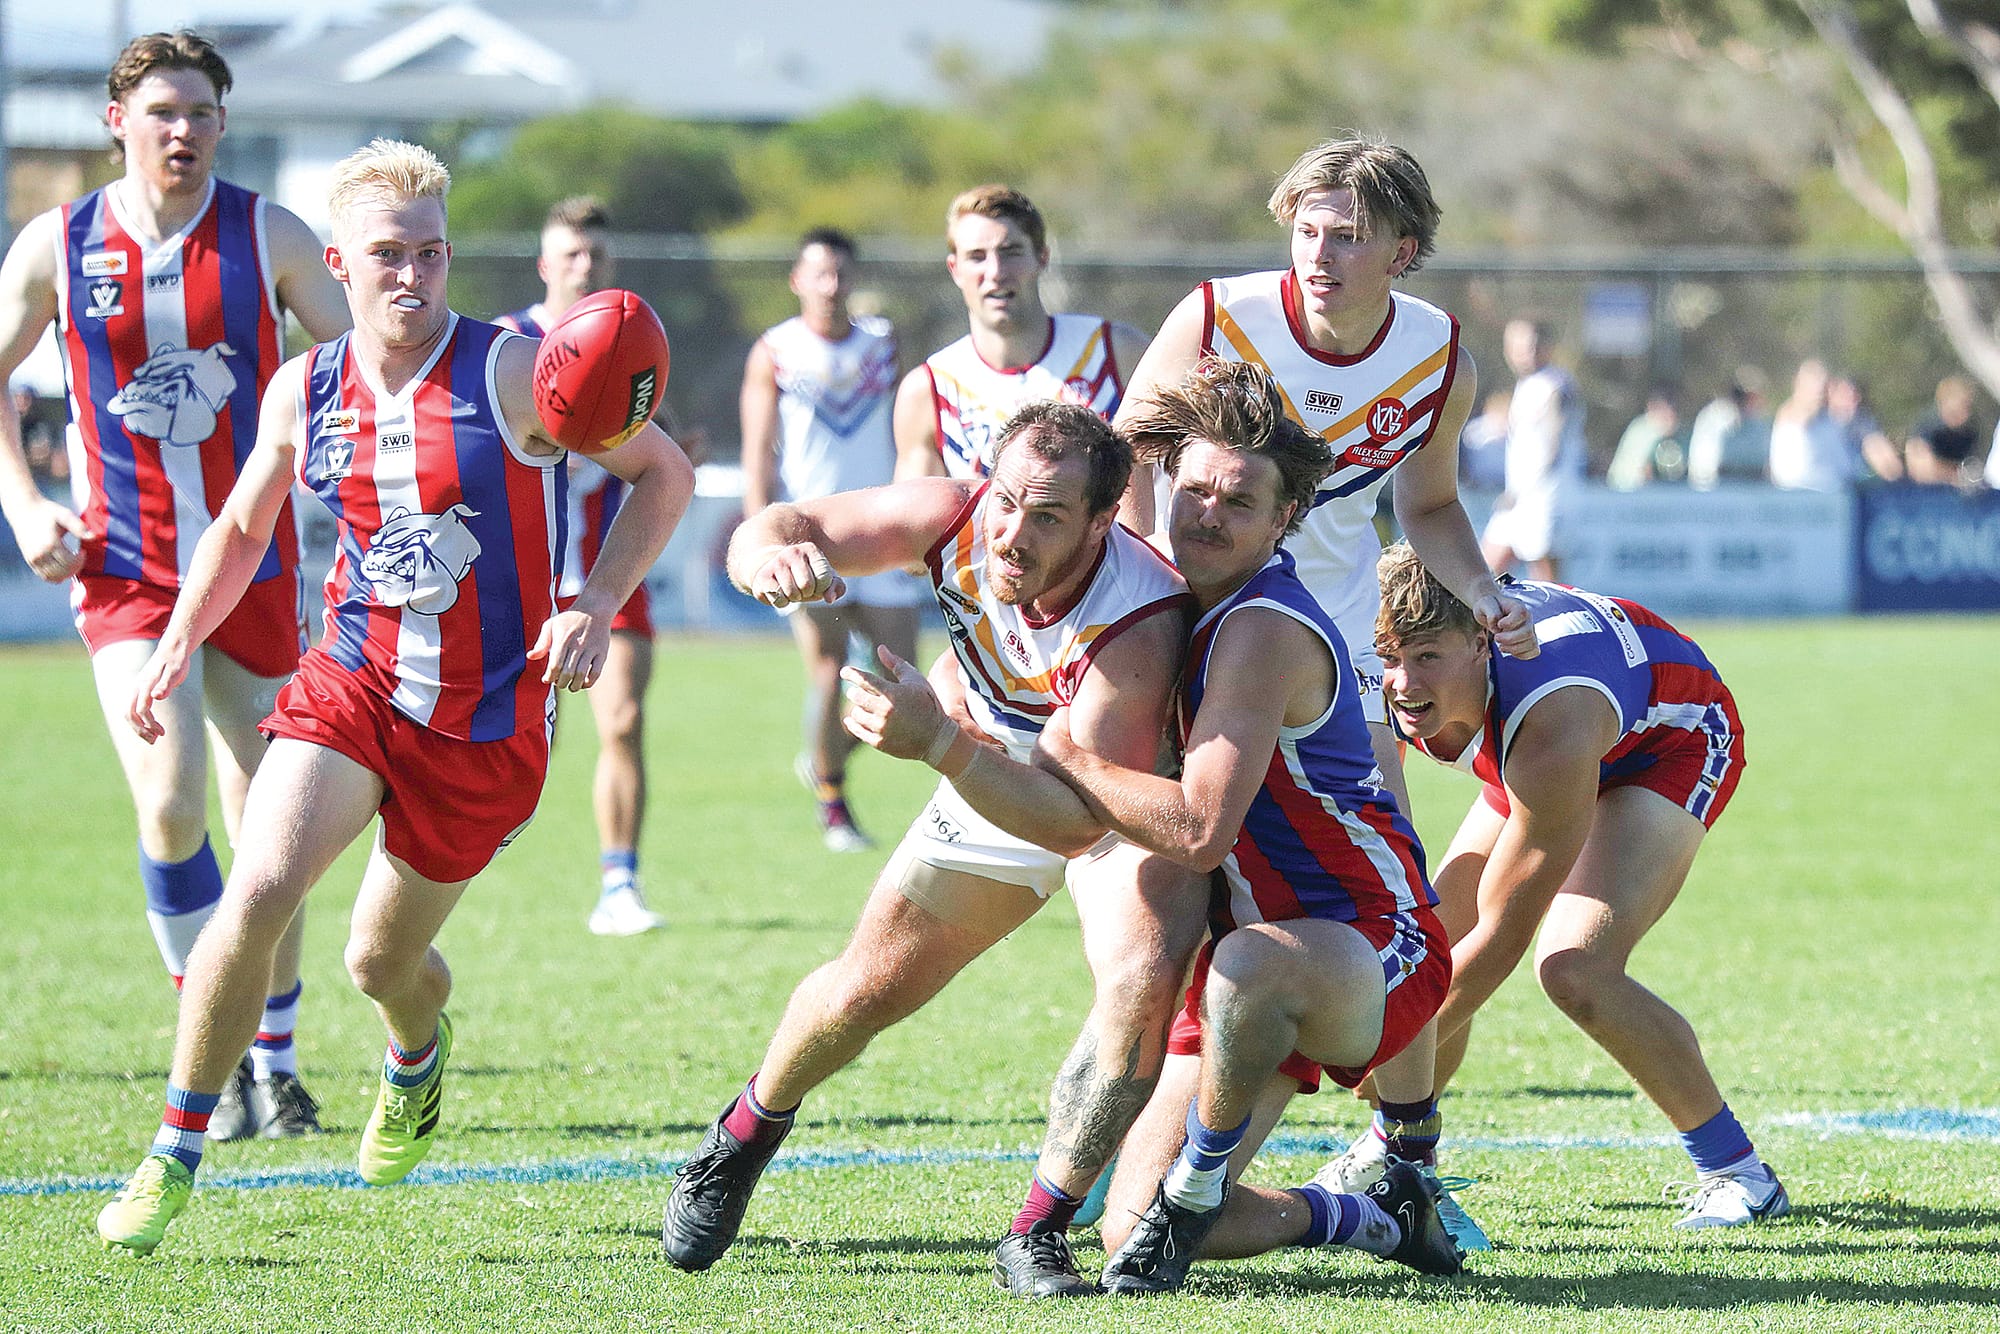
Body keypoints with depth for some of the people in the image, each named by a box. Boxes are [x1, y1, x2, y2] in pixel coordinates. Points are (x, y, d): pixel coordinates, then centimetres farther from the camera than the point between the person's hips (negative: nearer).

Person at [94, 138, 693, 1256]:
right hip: (350, 687, 2)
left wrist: (598, 606, -15)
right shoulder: (304, 390, 1)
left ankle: (418, 1051, 50)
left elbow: (664, 472, -4)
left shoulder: (511, 374, -11)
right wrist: (179, 641, 6)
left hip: (486, 720, -2)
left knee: (384, 963, 10)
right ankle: (174, 1160, -9)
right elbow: (243, 528, 19)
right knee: (257, 893, -21)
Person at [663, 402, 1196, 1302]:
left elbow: (1079, 820, -42)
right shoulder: (955, 518, -28)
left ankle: (1036, 1235, -14)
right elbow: (770, 531, -22)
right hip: (993, 783, 4)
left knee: (1145, 978, -30)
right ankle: (742, 1140, 37)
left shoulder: (1141, 621, -40)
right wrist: (773, 555, -48)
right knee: (865, 992, 5)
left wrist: (942, 744, -55)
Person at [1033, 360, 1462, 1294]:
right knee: (1130, 1229, -4)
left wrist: (1068, 759, -14)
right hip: (1242, 960, 9)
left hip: (1372, 950, -9)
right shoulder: (1183, 610, 8)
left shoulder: (1263, 631, -20)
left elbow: (1199, 831, -26)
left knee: (1253, 968, -45)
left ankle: (1197, 1190, -19)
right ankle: (1375, 1218, 19)